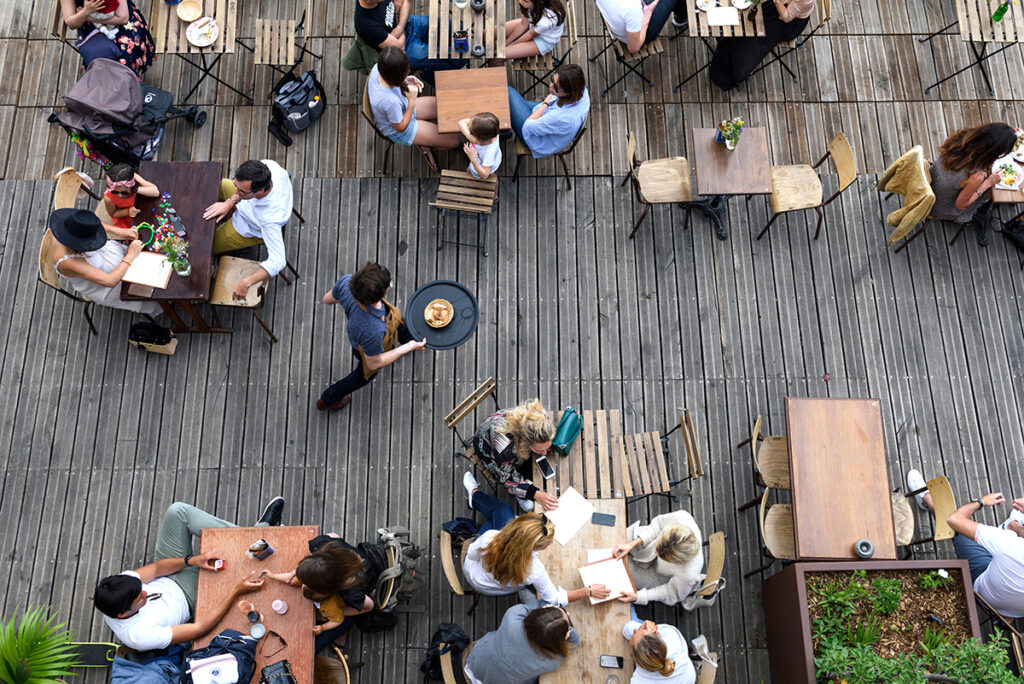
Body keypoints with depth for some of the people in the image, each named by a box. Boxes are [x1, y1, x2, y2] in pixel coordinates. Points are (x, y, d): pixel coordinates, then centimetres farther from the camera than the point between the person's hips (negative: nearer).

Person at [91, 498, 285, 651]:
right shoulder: (140, 636, -40)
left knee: (177, 510, -16)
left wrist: (192, 560, -27)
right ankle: (262, 529, 11)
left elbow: (156, 569, -12)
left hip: (168, 580, 5)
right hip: (189, 595, -5)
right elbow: (200, 628, -33)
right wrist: (236, 592, -36)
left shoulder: (112, 589, -26)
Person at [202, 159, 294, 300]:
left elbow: (278, 262, -45)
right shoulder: (268, 165, -35)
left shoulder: (271, 218, -50)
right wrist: (229, 202, -21)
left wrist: (246, 283, -49)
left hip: (246, 229, -5)